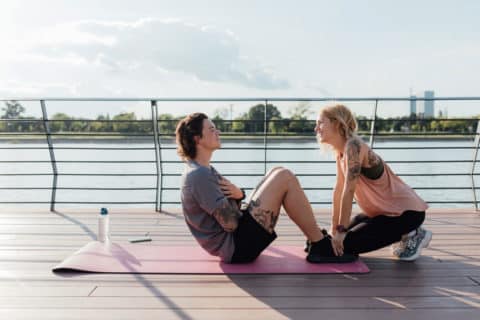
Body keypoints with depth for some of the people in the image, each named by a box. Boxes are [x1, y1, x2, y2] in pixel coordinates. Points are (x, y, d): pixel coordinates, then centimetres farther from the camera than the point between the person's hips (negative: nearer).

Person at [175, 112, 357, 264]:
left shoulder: (203, 170, 14)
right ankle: (321, 247, -6)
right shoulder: (198, 175, -18)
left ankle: (316, 238, 8)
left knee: (278, 175, 9)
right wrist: (236, 195, 0)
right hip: (236, 247, -10)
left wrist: (238, 194, -7)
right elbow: (230, 223, -20)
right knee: (284, 178, -14)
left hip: (236, 240, 10)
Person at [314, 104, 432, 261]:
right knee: (342, 236, 11)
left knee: (346, 244, -14)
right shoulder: (340, 151, 6)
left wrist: (341, 230, -20)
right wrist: (335, 229, 7)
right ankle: (405, 233, 17)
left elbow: (349, 190, -24)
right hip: (386, 210, 9)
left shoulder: (353, 146, -22)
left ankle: (411, 235, 0)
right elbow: (338, 190, 7)